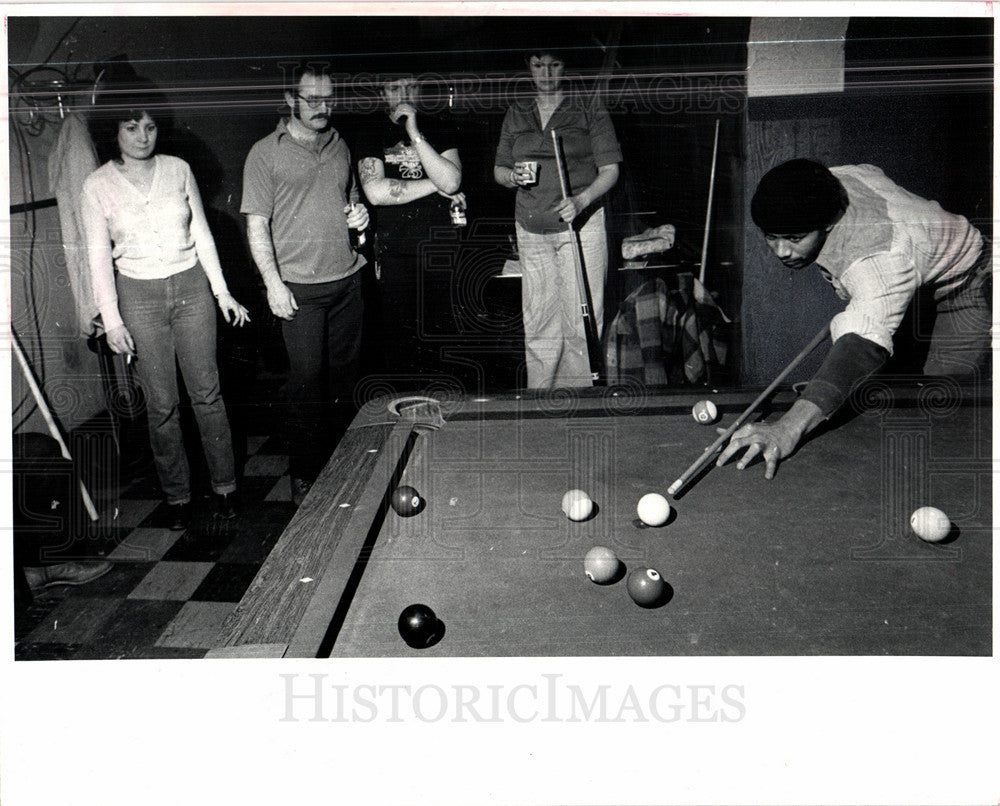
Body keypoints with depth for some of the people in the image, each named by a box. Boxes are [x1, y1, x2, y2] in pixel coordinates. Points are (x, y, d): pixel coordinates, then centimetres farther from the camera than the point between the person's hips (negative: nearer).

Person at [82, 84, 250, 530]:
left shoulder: (178, 170, 3)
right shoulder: (97, 186, -2)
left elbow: (201, 234, 9)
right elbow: (99, 256, -2)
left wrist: (222, 292, 8)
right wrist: (111, 318, -7)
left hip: (192, 287, 1)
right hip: (139, 296, -1)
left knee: (207, 392, 4)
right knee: (161, 403, 3)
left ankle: (224, 485, 17)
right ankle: (177, 496, 16)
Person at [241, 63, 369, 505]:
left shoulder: (339, 147, 14)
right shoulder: (266, 153, -2)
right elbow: (256, 225, -5)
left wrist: (358, 215, 3)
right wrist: (273, 283, -13)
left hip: (346, 279, 5)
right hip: (299, 286, -5)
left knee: (345, 372, 8)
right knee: (307, 378, -6)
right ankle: (303, 474, 5)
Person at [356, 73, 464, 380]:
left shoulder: (439, 131, 8)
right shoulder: (372, 138, 6)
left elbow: (451, 181, -9)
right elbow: (376, 191, -10)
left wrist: (414, 134, -13)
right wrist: (435, 186, -7)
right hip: (395, 257, 0)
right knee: (398, 342, 4)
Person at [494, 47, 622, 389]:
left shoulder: (591, 112, 5)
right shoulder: (516, 115, 16)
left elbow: (610, 170, 0)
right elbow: (498, 170, 21)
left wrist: (581, 200, -18)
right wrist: (513, 176, -3)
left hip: (581, 223, -3)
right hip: (531, 227, 3)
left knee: (580, 321, -7)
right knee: (538, 323, 2)